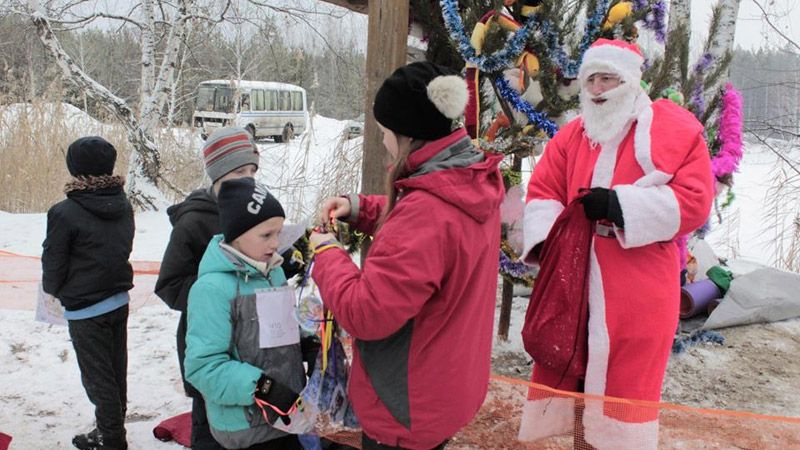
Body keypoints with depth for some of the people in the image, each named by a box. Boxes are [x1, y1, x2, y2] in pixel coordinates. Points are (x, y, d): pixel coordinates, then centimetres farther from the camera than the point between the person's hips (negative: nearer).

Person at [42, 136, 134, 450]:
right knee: (116, 369, 17)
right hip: (119, 299, 7)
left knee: (97, 376, 5)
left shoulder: (65, 213, -20)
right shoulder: (124, 204, 0)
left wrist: (52, 289, 11)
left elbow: (54, 260, -10)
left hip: (85, 307, -6)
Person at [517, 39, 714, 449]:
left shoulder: (676, 130, -2)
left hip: (639, 290, -4)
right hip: (575, 282, 5)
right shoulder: (571, 135, 12)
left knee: (626, 383, 3)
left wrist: (619, 204, -20)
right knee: (565, 370, 10)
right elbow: (543, 194, 7)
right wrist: (545, 241, -13)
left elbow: (694, 202, -11)